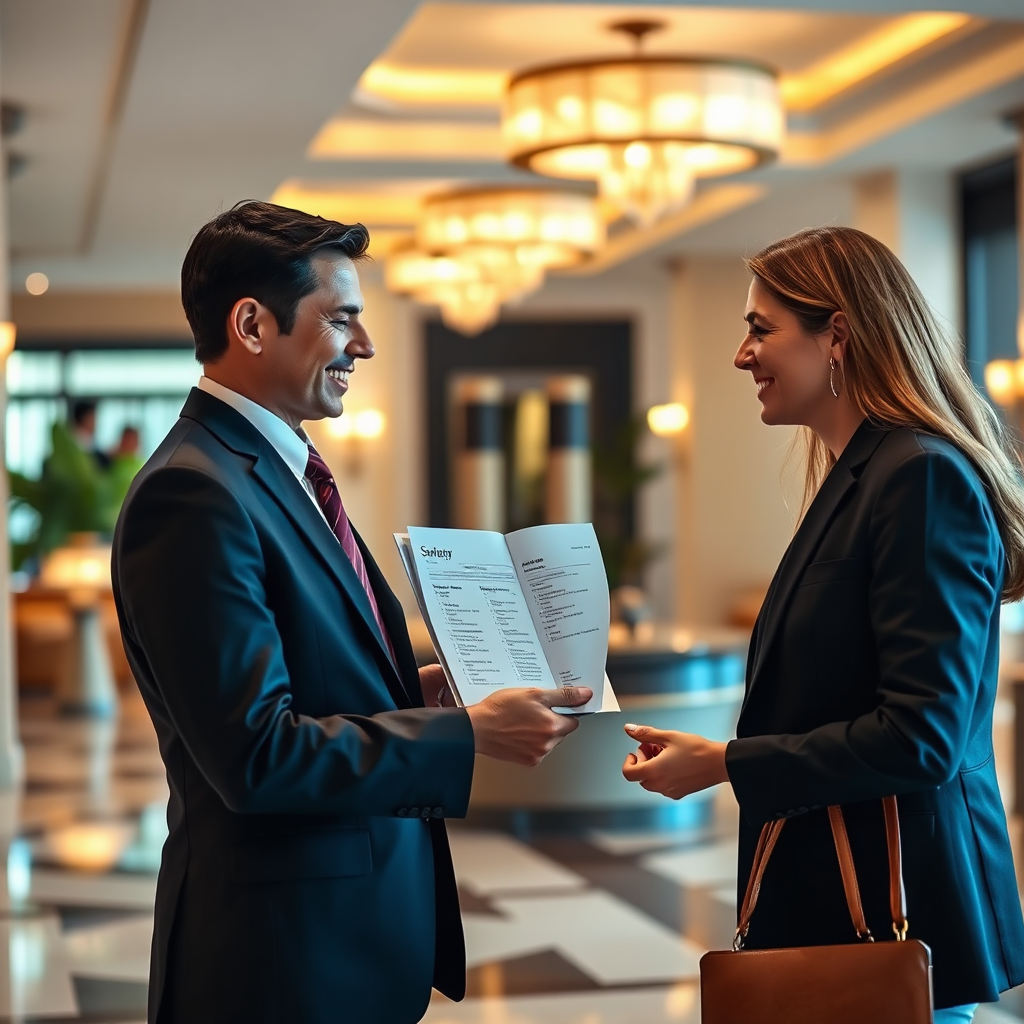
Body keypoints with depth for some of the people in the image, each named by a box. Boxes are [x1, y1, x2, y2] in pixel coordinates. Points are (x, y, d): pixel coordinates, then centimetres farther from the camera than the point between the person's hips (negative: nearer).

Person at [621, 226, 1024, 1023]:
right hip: (831, 898, 9)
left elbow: (924, 735, -21)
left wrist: (722, 763, -16)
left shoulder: (923, 478, -16)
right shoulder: (857, 478, 12)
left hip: (895, 912, -9)